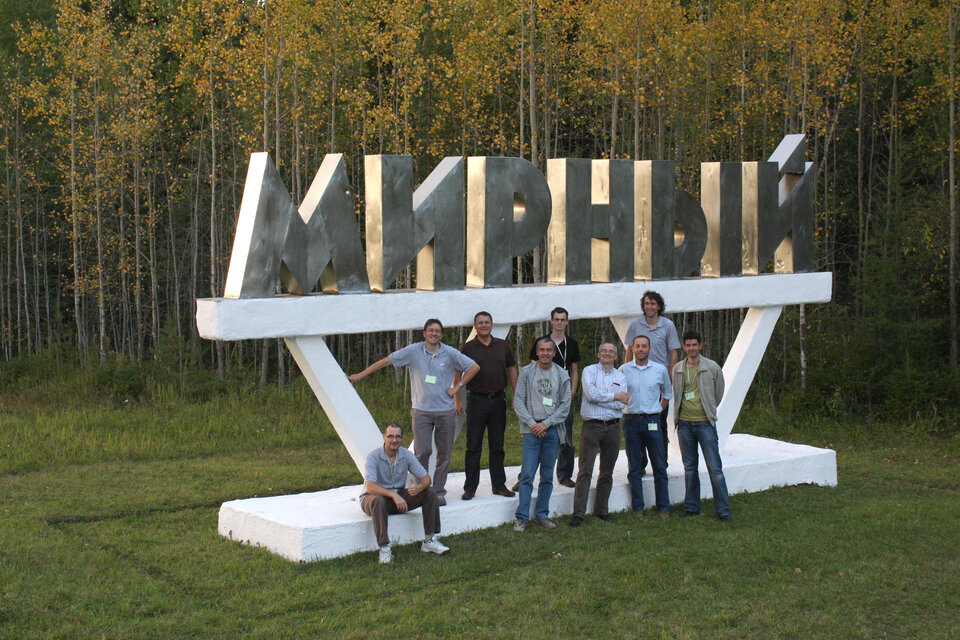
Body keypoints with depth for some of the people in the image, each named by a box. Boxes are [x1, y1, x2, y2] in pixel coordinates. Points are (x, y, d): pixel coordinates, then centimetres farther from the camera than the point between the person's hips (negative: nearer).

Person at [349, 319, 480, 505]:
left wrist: (457, 387, 2)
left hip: (446, 411, 1)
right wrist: (360, 375, 1)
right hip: (422, 411, -1)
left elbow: (474, 367, 9)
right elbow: (386, 361, 2)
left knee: (444, 453, 4)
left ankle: (439, 491, 15)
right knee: (422, 451, -9)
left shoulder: (450, 353, 1)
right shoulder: (413, 351, 0)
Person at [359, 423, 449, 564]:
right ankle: (384, 548, -35)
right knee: (378, 500, -40)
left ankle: (429, 541, -11)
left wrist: (419, 487, -29)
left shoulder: (406, 455, -4)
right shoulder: (373, 456, -18)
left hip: (399, 496, 5)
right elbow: (370, 486, -29)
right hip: (372, 498, -5)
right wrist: (393, 495, -42)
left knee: (429, 492, -12)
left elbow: (426, 478, -4)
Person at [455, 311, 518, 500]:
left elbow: (511, 371, 14)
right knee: (473, 447, -1)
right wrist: (457, 401, -5)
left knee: (497, 446, 10)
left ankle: (499, 485, 18)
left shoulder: (502, 346, 8)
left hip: (498, 400, 3)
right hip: (477, 400, -3)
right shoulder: (468, 348, 0)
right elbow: (458, 375, 1)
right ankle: (470, 488, 4)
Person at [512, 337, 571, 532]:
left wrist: (546, 423, -7)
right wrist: (532, 424, -9)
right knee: (527, 475, -7)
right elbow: (518, 401, 1)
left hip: (552, 430, 2)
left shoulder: (562, 375, 6)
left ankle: (542, 514, 16)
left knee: (547, 477, 7)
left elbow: (565, 405, 3)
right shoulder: (526, 373, 3)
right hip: (532, 430, -2)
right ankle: (522, 517, -3)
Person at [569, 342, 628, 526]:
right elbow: (591, 394, -14)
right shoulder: (589, 371, 3)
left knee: (607, 472, 9)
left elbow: (621, 404, -3)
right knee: (585, 471, -7)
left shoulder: (620, 377, 11)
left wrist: (599, 395, -9)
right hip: (592, 426, -4)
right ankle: (578, 513, -7)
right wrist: (615, 396, -6)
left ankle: (601, 510, 20)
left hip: (612, 427, 4)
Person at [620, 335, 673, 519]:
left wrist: (658, 410, 11)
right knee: (634, 467, 3)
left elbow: (667, 394, 18)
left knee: (659, 466, 2)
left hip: (652, 421, 0)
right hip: (631, 421, 0)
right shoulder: (623, 370, 2)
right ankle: (638, 507, 10)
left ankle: (663, 507, 9)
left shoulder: (660, 370, 4)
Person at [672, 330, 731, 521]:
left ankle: (723, 510, -1)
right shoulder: (678, 369, 6)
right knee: (690, 468, 10)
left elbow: (718, 393, 10)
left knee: (715, 468, -5)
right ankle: (691, 507, 19)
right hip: (684, 424, 3)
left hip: (705, 423, -3)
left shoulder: (712, 367, -1)